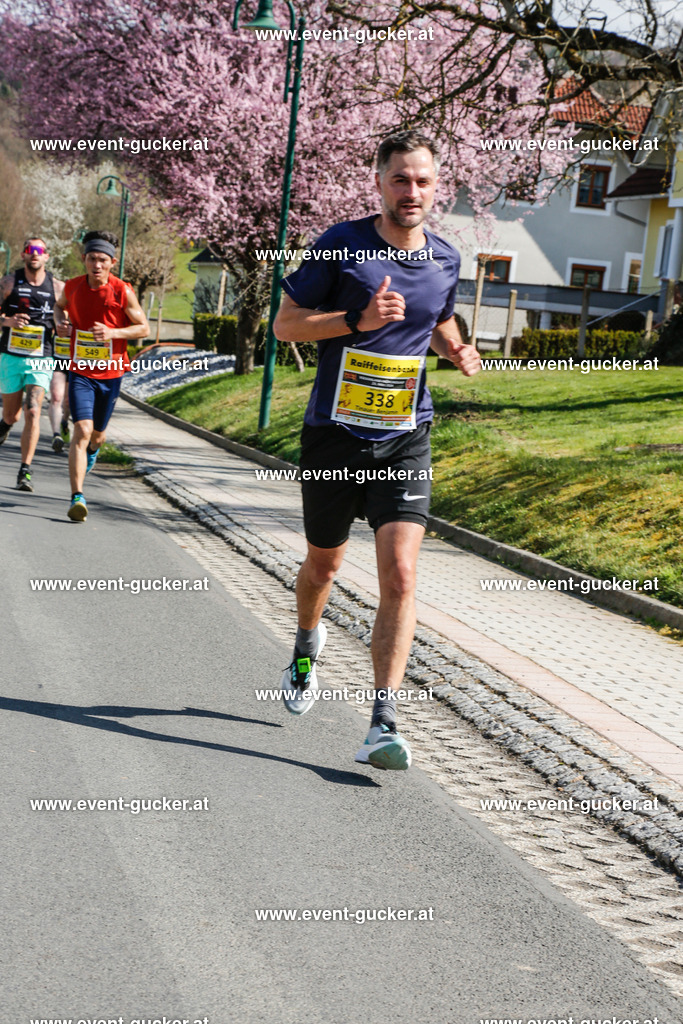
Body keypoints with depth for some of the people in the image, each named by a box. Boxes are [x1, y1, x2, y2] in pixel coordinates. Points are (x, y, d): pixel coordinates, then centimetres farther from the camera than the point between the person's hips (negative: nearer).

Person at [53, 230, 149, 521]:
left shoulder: (123, 292, -11)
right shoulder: (72, 287, -3)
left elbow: (144, 328, -3)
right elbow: (60, 304, 21)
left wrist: (113, 333, -19)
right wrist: (59, 321, -2)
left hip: (111, 374, 1)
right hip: (80, 371, 0)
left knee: (96, 433, 17)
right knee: (82, 429, -18)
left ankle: (92, 450, 57)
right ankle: (77, 497, -21)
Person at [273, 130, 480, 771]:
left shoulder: (445, 260, 5)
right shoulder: (340, 245, -8)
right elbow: (285, 323, -7)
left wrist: (457, 351, 1)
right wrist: (360, 319, -20)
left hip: (404, 441, 2)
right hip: (334, 435, -1)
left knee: (400, 574, -14)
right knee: (323, 564, 17)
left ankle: (383, 726, -13)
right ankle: (306, 650, 50)